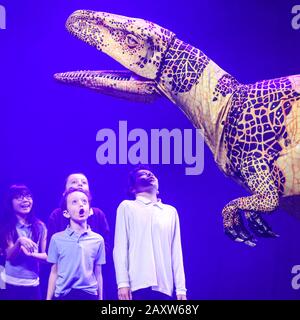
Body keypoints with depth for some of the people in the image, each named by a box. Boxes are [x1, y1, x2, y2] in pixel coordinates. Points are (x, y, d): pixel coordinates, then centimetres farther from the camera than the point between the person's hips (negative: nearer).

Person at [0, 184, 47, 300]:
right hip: (11, 284, -2)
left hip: (33, 284, 2)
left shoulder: (40, 226, 3)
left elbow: (45, 255, 2)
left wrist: (31, 254, -17)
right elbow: (10, 256, -10)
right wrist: (19, 241, -29)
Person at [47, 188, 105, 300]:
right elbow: (54, 272, 5)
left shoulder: (98, 240, 2)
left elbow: (98, 273, 7)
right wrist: (49, 298, 4)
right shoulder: (57, 239, 0)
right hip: (63, 294, -1)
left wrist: (100, 298, 9)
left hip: (89, 294, 1)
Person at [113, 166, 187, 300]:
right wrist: (122, 282, -9)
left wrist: (181, 288, 6)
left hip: (164, 287, 3)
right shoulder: (127, 207, 11)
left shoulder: (171, 211, 20)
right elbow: (120, 247, 2)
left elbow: (176, 252, 14)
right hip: (137, 285, -3)